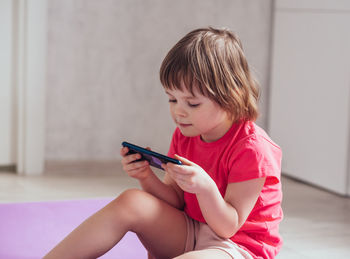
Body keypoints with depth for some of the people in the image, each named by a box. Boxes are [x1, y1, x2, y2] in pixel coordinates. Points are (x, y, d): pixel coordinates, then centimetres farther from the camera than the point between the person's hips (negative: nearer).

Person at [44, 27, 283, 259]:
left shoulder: (252, 148, -19)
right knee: (131, 201, -17)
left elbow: (227, 227, -18)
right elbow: (174, 202, 4)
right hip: (188, 235, 7)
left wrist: (205, 187, -35)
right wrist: (147, 177, -15)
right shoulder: (184, 135, 4)